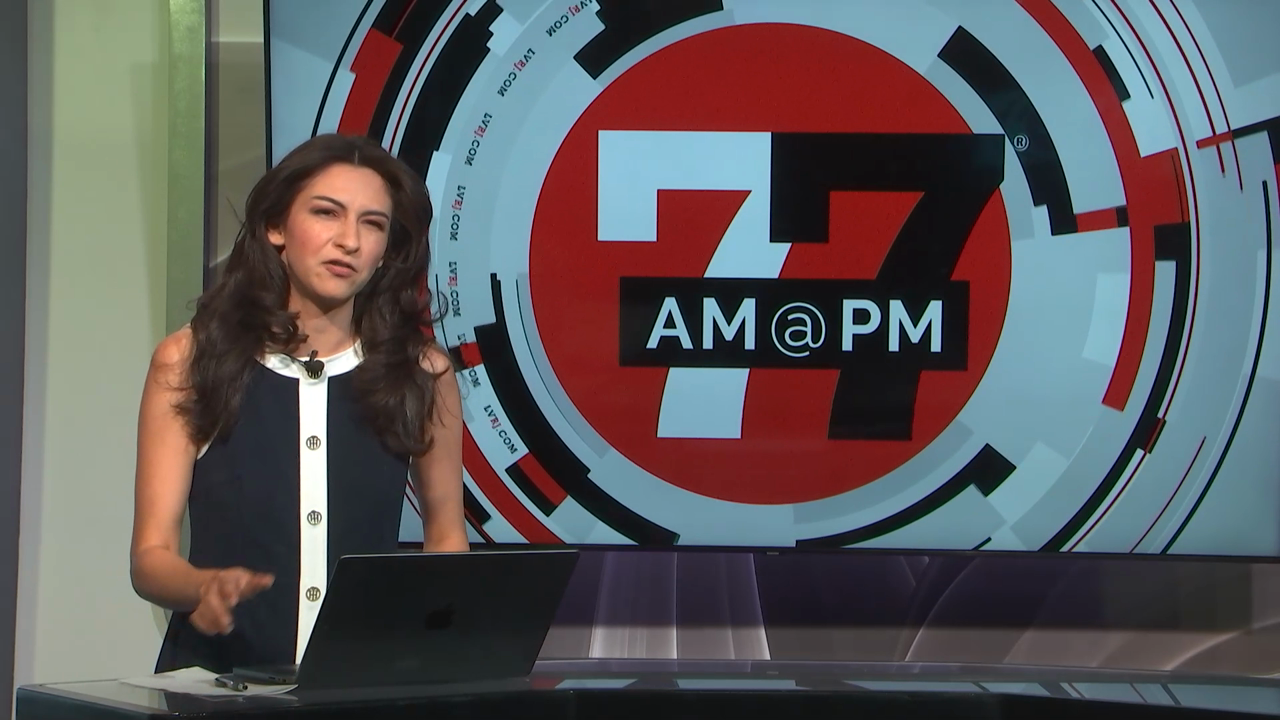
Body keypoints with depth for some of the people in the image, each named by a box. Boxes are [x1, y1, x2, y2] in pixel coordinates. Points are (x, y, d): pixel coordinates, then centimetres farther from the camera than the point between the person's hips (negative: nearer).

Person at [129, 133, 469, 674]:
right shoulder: (188, 362, 4)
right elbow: (151, 555, 2)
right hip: (215, 675, -1)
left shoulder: (421, 374, 7)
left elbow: (447, 536, 18)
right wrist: (207, 587, -20)